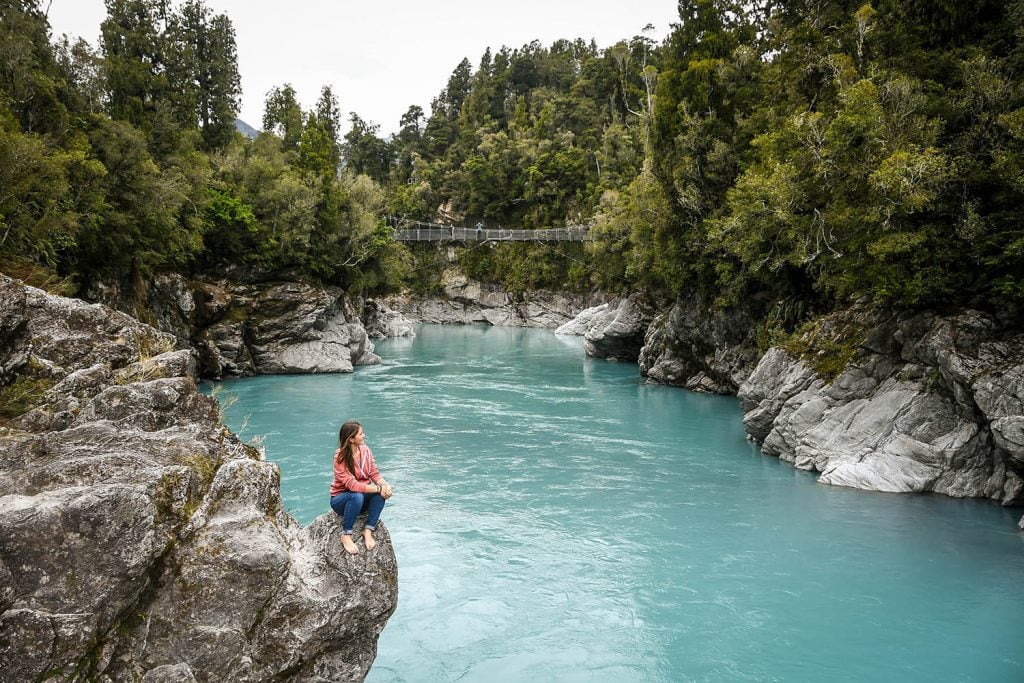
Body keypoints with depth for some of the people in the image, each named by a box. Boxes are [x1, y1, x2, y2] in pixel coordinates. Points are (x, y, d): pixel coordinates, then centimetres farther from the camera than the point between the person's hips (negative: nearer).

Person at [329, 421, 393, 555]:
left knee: (382, 493, -24)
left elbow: (374, 473, -4)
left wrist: (385, 484, -25)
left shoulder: (365, 450, -5)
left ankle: (368, 531, -20)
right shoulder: (340, 458, -23)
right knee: (357, 496, -38)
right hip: (340, 499, -5)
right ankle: (346, 536, -24)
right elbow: (352, 485, -29)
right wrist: (378, 488, -33)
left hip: (361, 495, 5)